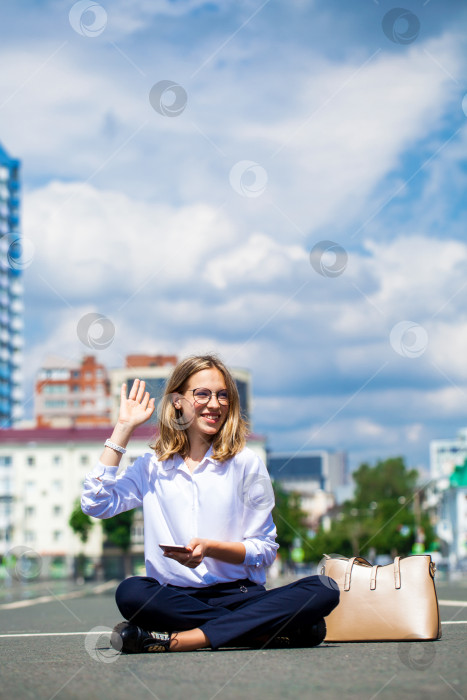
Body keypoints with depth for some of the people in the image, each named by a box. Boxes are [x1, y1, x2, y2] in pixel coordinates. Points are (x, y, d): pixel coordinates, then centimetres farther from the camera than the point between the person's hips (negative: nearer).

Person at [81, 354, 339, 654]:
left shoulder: (245, 463, 6)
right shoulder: (152, 467, 12)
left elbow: (265, 550, 4)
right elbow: (95, 504, -3)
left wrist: (209, 549, -15)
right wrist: (124, 428, 4)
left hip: (238, 594, 0)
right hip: (174, 597, 0)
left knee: (324, 590, -26)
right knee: (131, 592, -34)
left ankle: (179, 640, -33)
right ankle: (269, 631, -26)